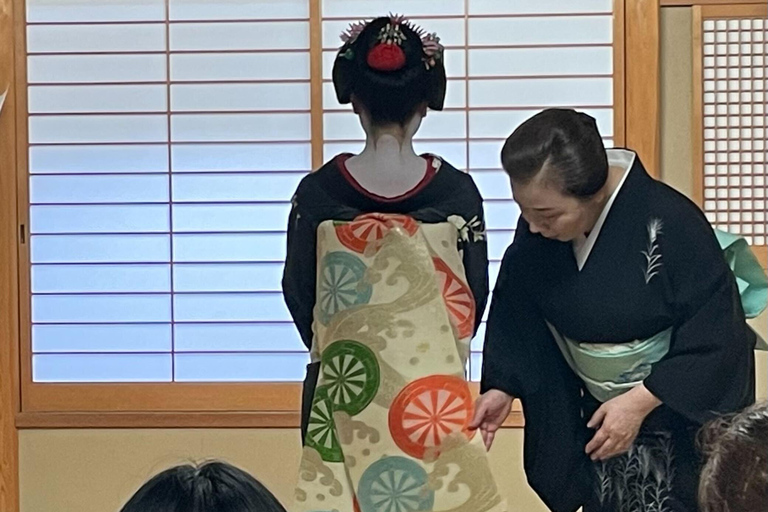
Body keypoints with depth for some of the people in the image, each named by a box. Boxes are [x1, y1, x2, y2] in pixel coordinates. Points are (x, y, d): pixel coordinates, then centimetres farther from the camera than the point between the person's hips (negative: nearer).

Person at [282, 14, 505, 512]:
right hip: (433, 391, 0)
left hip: (344, 386, 0)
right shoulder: (457, 190, -8)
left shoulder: (317, 192, -8)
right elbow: (474, 295, 0)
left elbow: (298, 292, 1)